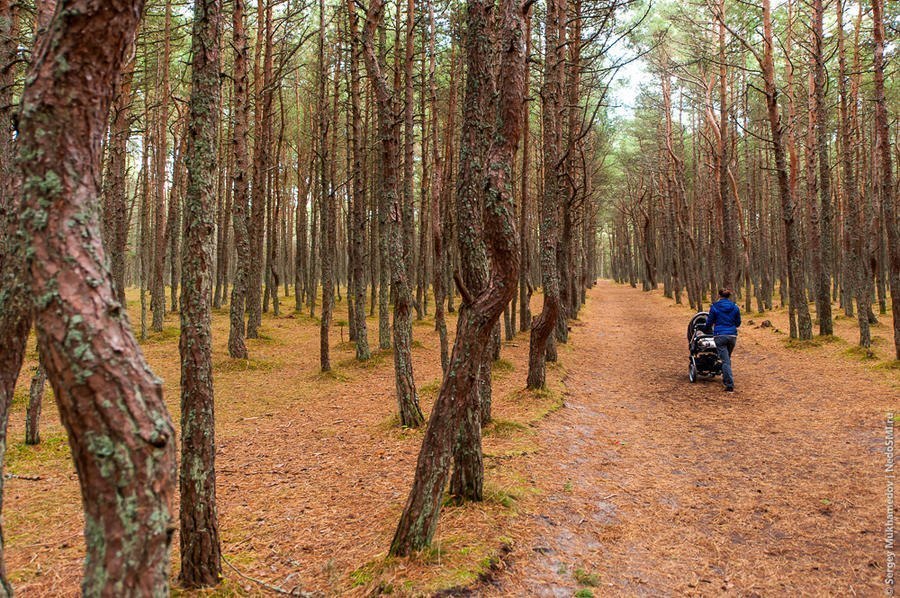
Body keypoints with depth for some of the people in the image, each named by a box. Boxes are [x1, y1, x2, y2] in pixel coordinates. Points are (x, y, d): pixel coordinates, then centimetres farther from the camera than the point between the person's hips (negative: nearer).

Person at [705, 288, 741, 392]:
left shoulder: (714, 307, -4)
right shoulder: (735, 307, 4)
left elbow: (709, 322, 4)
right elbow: (738, 323, 12)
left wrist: (708, 330, 26)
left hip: (720, 336, -3)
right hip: (732, 335, 3)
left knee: (725, 360, -3)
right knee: (727, 358, 22)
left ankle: (730, 385, -8)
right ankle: (726, 378, 32)